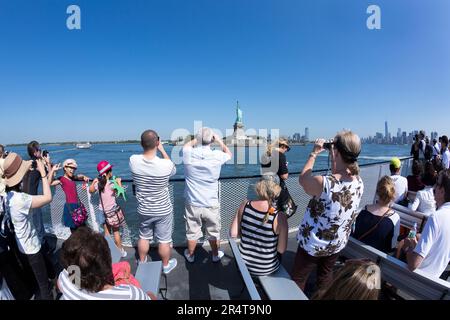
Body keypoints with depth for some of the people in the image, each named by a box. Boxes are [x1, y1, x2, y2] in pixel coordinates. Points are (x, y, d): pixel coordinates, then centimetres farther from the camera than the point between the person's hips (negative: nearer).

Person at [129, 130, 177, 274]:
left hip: (144, 210, 3)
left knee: (144, 237, 25)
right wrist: (162, 149, 1)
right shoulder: (166, 164, -27)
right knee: (164, 240, 16)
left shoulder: (133, 160, -19)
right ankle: (166, 265, 37)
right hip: (163, 210, -3)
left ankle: (142, 262, 47)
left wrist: (148, 147, 4)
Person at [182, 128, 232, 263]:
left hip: (192, 204, 1)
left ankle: (190, 255, 41)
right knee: (214, 233, 19)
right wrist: (219, 140, 14)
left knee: (192, 232, 19)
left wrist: (197, 139, 18)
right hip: (211, 205, -1)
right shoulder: (217, 156, -16)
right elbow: (229, 154, 9)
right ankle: (215, 255, 40)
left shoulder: (189, 155, -13)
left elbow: (186, 145, 13)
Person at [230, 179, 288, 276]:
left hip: (244, 263, 3)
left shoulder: (244, 205, -16)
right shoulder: (279, 217, -25)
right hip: (267, 269, -2)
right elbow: (281, 250, -16)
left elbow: (233, 233, -9)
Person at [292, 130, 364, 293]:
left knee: (297, 281, 17)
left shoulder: (323, 183, -33)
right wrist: (335, 158, 1)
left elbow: (303, 179, -13)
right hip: (337, 244, 6)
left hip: (313, 244, -6)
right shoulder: (359, 183, -13)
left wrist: (314, 153, -4)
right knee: (325, 276, 29)